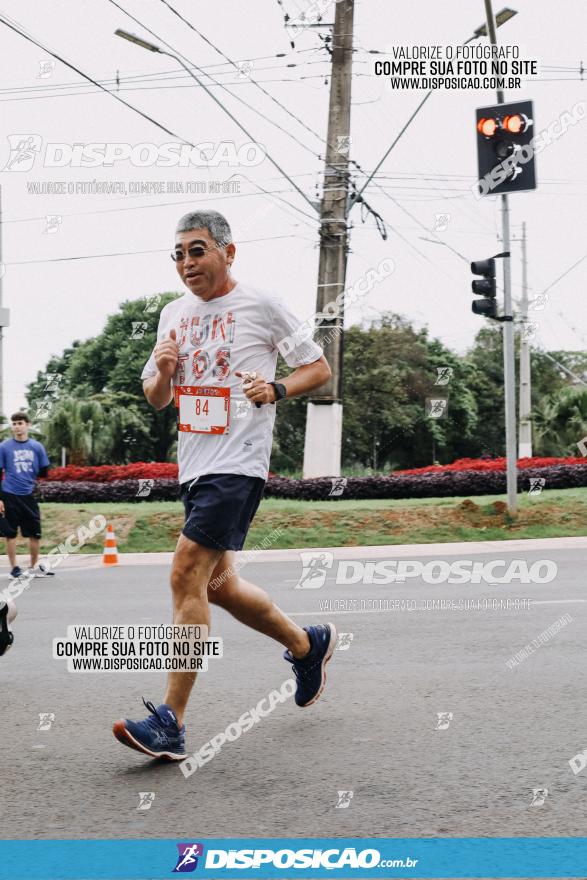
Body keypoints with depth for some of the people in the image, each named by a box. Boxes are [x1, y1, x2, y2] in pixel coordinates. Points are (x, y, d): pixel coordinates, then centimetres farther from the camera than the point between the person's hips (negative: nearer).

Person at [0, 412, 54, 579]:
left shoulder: (37, 447, 4)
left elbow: (44, 472, 12)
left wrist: (30, 478, -1)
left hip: (29, 495, 2)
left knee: (35, 533, 5)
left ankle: (34, 567, 20)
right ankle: (14, 568, 13)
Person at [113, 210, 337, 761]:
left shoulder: (260, 305, -3)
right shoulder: (173, 314, 14)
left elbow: (319, 368, 3)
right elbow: (155, 399, 20)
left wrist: (276, 389, -15)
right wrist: (163, 373, -2)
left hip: (238, 463, -8)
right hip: (192, 466, 8)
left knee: (186, 576, -17)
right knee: (218, 585, 13)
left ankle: (170, 724, -13)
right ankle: (308, 644, 36)